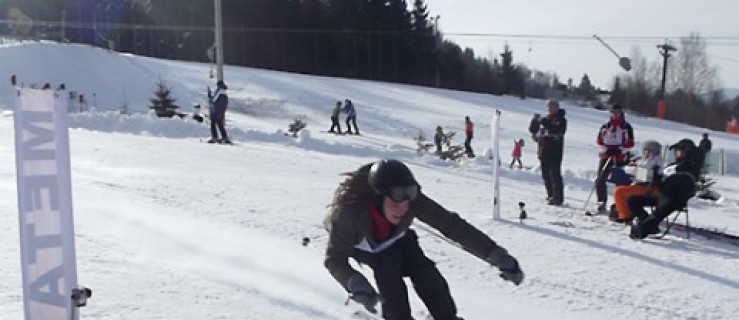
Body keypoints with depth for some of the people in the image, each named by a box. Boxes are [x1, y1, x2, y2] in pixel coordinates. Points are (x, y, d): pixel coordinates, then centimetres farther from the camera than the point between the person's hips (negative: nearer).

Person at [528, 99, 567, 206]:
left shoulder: (561, 120, -1)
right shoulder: (545, 119, 17)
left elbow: (556, 130, -20)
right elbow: (532, 129, 17)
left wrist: (544, 123, -24)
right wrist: (535, 120, -2)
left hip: (555, 152, -7)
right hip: (543, 152, 7)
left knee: (555, 175, -10)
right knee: (546, 175, 9)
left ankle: (558, 198, -11)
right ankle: (551, 196, 18)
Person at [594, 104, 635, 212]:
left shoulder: (626, 127, 2)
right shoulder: (605, 126, 11)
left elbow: (630, 143, -1)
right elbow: (599, 140, 8)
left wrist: (620, 150, -15)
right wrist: (606, 149, -7)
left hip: (620, 157, -3)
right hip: (606, 156, 3)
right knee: (600, 180, -2)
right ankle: (601, 202, 8)